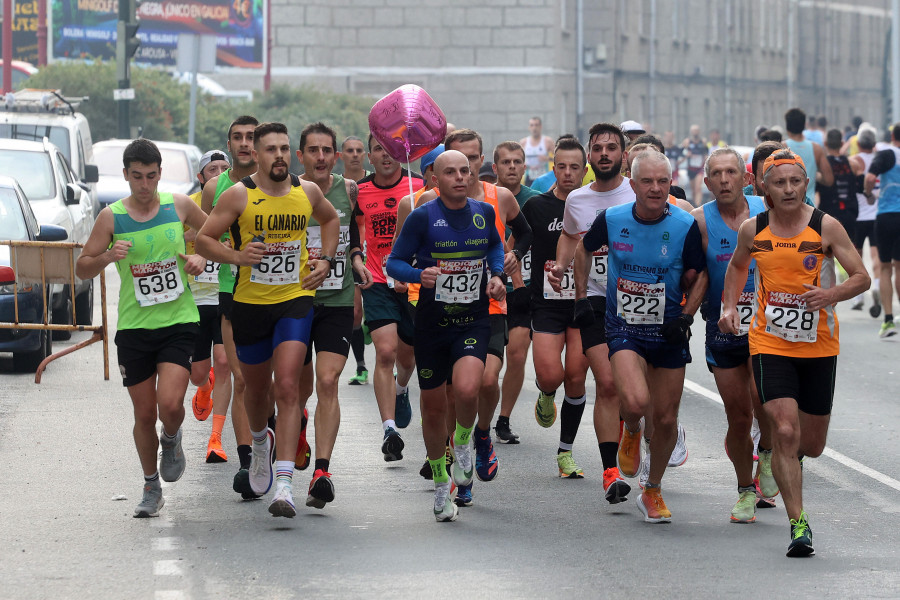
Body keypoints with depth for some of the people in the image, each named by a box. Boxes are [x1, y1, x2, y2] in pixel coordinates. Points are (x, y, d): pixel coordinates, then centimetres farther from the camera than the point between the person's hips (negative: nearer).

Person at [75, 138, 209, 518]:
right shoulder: (112, 217, -2)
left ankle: (171, 441, 17)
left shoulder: (178, 206, 1)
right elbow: (82, 269, 2)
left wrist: (201, 257, -1)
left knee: (170, 404, -18)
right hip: (133, 327, 1)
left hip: (179, 321, -1)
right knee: (144, 414, 5)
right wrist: (107, 256, -19)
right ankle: (151, 487, 24)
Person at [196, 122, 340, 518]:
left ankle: (284, 484, -22)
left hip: (296, 299, 0)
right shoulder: (239, 195, -7)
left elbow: (330, 219, 24)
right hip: (250, 302, 0)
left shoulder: (307, 192, 2)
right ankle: (261, 443, 52)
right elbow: (203, 239, -4)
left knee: (287, 387, -16)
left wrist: (325, 259, 10)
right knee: (257, 388, 17)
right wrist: (236, 256, -21)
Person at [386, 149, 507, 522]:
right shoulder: (422, 217, -8)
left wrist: (497, 274, 6)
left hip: (474, 321, 1)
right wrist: (419, 275, -23)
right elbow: (395, 262, -4)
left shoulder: (483, 213, 3)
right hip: (432, 322, -1)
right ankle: (441, 485, 30)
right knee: (434, 406, 8)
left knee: (467, 390, -25)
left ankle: (463, 441, 9)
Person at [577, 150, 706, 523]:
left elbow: (696, 279, 0)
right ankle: (631, 432, 13)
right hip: (624, 328, -1)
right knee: (636, 403, -25)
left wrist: (686, 316, -12)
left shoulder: (686, 226, -11)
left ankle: (653, 492, 28)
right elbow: (585, 248, 14)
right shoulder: (611, 220, -7)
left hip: (668, 331, 1)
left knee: (666, 419, 6)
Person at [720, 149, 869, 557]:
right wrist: (730, 307, 5)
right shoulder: (752, 230, -2)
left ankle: (789, 458, 48)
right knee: (785, 431, -16)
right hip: (770, 343, 0)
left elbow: (862, 277, -7)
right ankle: (798, 524, -11)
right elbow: (737, 266, 19)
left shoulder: (826, 227, -9)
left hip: (819, 346, 1)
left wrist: (832, 294, -26)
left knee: (812, 444, 10)